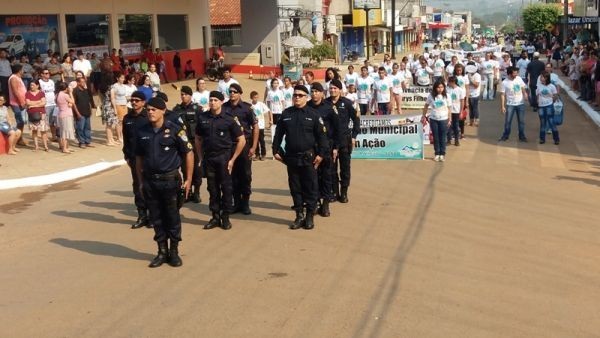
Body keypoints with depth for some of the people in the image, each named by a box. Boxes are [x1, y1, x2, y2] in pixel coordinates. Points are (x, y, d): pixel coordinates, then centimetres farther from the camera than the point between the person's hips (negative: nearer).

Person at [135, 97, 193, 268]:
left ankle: (174, 252, 20)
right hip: (149, 181, 4)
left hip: (170, 180, -3)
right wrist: (140, 182, 11)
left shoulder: (174, 130, -7)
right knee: (156, 218, 10)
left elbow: (189, 154, -3)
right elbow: (139, 158, 13)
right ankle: (162, 252, 22)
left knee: (172, 217, 6)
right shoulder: (142, 132, 4)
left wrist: (188, 179, -6)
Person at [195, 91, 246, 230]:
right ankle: (215, 217, 18)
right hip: (208, 157, 3)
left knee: (226, 187, 1)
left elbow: (241, 140, -2)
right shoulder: (202, 118, 4)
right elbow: (198, 139, 14)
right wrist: (201, 157, 6)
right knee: (212, 188, 8)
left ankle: (225, 217, 12)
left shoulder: (229, 120, -4)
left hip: (224, 157, -2)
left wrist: (232, 159, -6)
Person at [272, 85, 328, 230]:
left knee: (311, 188, 2)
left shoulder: (313, 114, -2)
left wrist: (321, 153, -9)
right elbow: (278, 133, 13)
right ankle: (299, 215, 18)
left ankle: (310, 216, 11)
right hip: (291, 157, 3)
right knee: (295, 188, 8)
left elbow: (321, 135, -4)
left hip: (308, 158, -3)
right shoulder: (286, 114, 7)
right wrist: (276, 150, 8)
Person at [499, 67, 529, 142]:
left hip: (520, 103, 3)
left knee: (521, 121, 8)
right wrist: (502, 106, -13)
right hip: (510, 104, -3)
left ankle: (522, 136, 19)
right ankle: (505, 136, 19)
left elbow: (523, 87, 12)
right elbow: (502, 95, -11)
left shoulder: (519, 78, -3)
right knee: (507, 121, 3)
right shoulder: (505, 83, -13)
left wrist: (525, 94, -5)